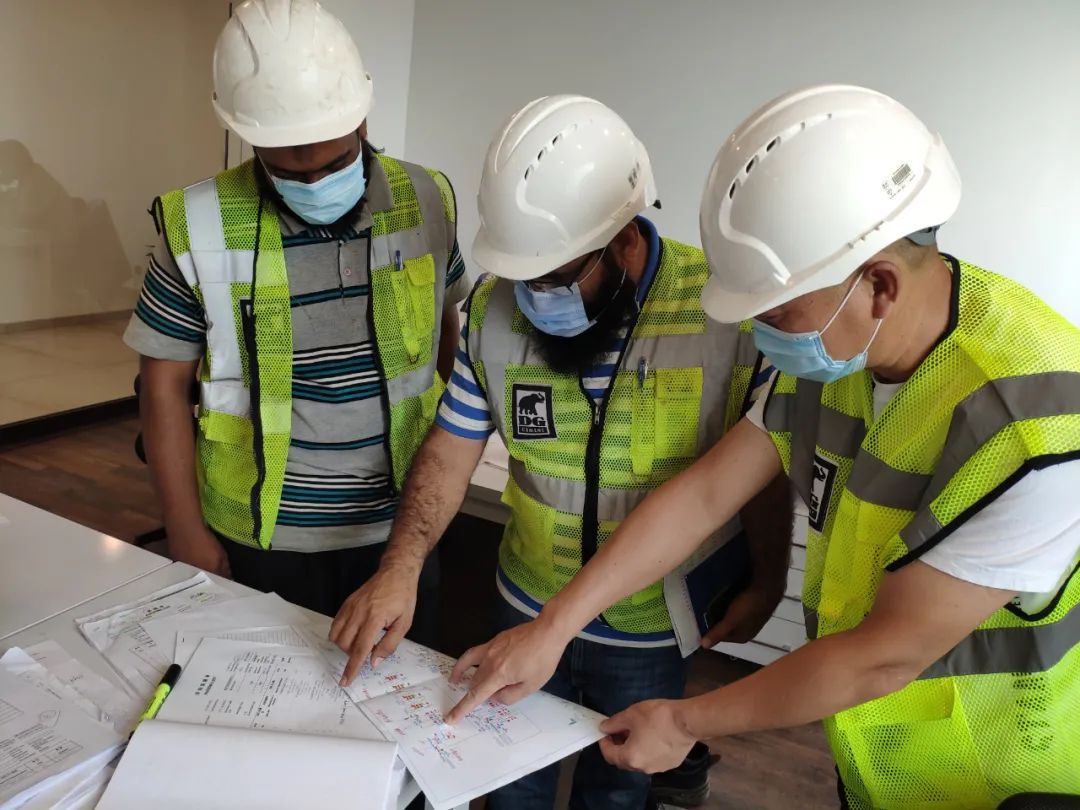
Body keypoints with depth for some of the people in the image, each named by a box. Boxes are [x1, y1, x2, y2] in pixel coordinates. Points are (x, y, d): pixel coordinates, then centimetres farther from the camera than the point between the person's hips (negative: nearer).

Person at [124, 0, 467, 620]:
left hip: (398, 528, 2)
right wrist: (187, 534, -4)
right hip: (260, 540, -1)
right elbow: (165, 384, -4)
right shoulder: (201, 226, -12)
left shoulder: (426, 201, -6)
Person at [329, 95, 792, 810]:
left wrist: (767, 583, -2)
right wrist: (401, 566, -19)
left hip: (653, 630, -3)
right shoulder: (495, 308, -11)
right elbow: (452, 449, -7)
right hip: (527, 608, 4)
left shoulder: (725, 307, -21)